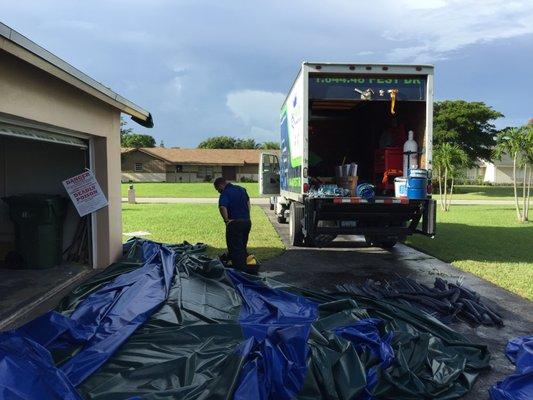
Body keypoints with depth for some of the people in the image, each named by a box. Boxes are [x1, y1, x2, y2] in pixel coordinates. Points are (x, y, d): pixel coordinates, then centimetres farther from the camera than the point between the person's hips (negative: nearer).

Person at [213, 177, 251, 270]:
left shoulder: (225, 193, -14)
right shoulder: (241, 189, 12)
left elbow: (222, 207, -31)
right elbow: (248, 202, 23)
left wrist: (226, 220, -19)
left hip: (235, 223, -8)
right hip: (247, 221, 8)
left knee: (235, 249, 1)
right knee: (243, 247, 19)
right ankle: (245, 268, 26)